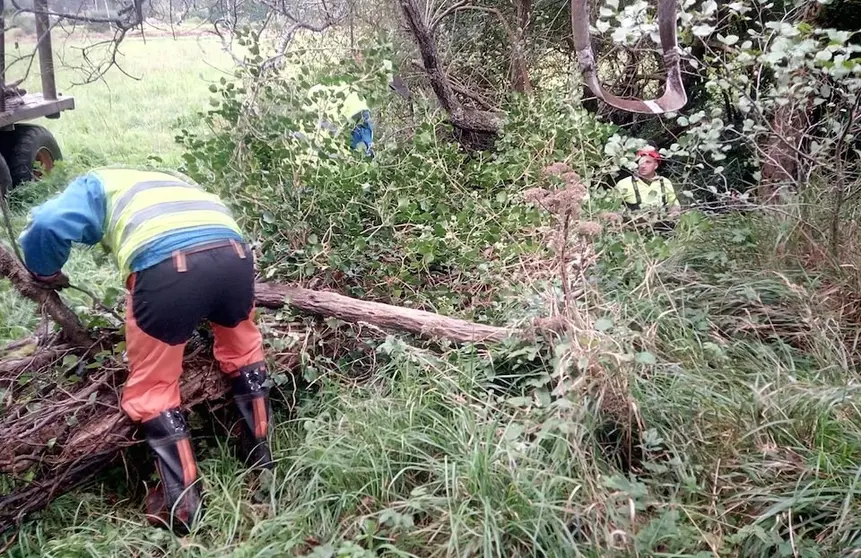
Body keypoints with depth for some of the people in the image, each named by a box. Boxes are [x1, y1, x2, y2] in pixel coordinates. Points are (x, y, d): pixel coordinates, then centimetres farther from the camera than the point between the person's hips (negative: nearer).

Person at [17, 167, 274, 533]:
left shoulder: (96, 185, 27)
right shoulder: (172, 182, 42)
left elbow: (47, 226, 8)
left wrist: (46, 273, 28)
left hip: (165, 264, -5)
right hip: (233, 253, 5)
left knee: (153, 387, 15)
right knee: (242, 349, 31)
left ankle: (181, 502, 20)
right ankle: (260, 454, 42)